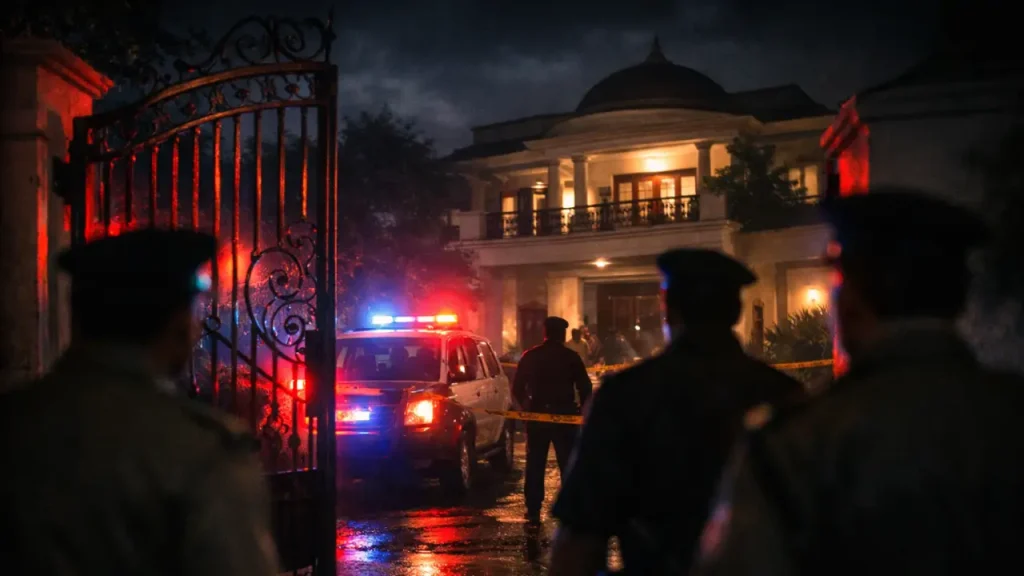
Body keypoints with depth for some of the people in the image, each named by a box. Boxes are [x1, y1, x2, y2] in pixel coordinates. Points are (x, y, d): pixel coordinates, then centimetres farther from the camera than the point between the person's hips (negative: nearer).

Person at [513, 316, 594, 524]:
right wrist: (582, 410, 11)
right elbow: (585, 389, -4)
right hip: (565, 414, -1)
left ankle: (533, 510, 7)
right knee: (568, 464, 6)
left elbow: (517, 388, 4)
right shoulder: (571, 357, -4)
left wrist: (525, 407, 20)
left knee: (535, 465, 8)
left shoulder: (530, 356, 1)